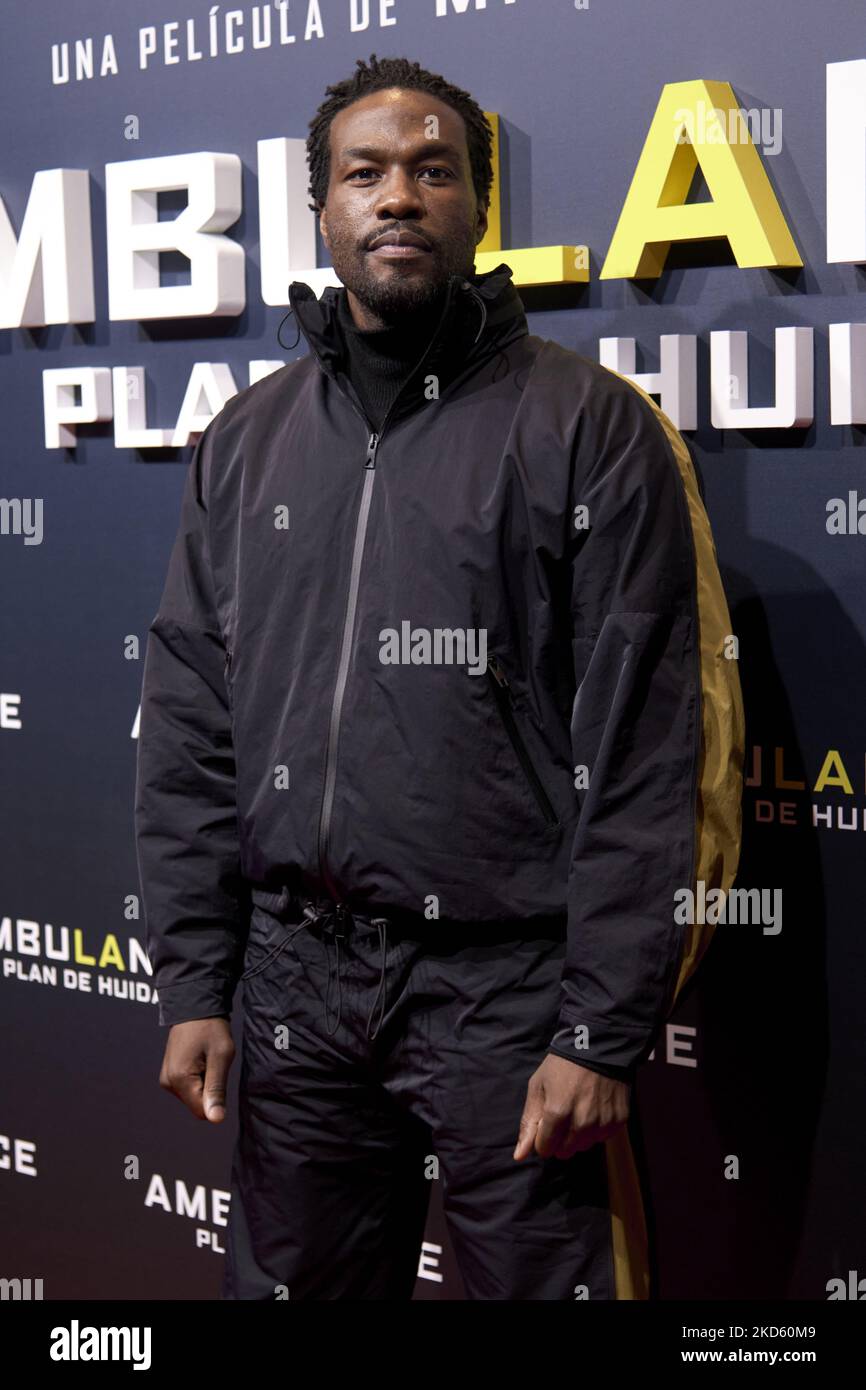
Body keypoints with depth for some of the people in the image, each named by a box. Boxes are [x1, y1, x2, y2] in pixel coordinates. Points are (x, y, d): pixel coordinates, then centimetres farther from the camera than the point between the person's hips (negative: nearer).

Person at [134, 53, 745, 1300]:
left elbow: (644, 754, -8)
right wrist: (191, 987, 5)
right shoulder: (248, 439, 11)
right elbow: (189, 730, 11)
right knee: (287, 1283, 15)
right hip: (298, 981, 4)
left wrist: (604, 1034, -11)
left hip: (508, 986, -4)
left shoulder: (588, 425, -4)